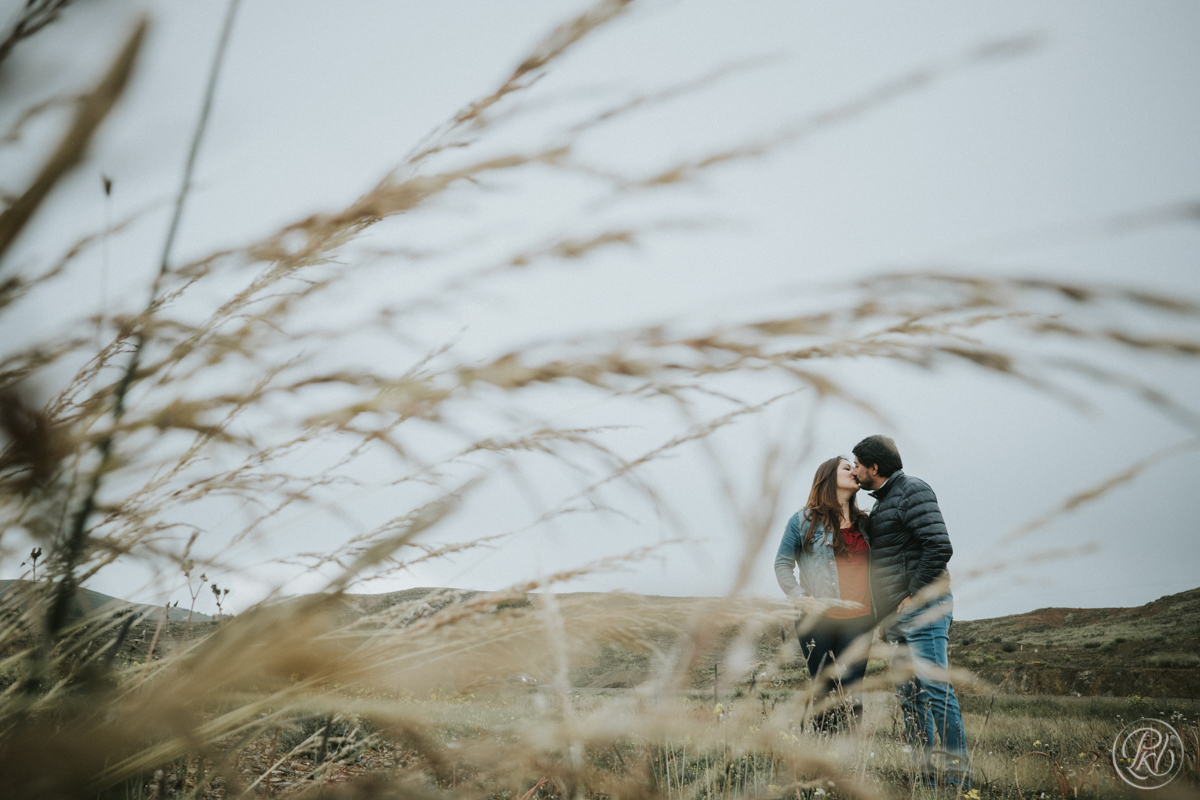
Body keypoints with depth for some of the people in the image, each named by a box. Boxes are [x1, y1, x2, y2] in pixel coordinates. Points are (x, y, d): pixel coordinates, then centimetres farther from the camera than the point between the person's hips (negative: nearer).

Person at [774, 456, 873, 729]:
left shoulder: (864, 523, 17)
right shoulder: (804, 520, 4)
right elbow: (782, 564, 3)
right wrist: (802, 599, -9)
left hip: (858, 620, 3)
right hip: (818, 620, -3)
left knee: (850, 695, -2)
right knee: (825, 694, 1)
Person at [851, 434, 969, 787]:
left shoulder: (912, 491, -9)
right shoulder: (882, 503, 20)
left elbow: (939, 547, -20)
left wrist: (913, 597, -18)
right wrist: (889, 616, 18)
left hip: (922, 609, -10)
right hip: (901, 617, 10)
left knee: (935, 689, -11)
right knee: (909, 695, 11)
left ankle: (959, 775, -7)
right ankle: (924, 773, 17)